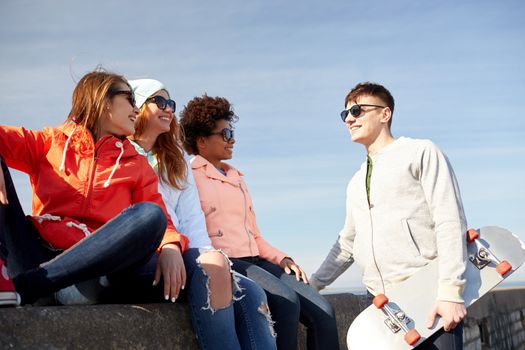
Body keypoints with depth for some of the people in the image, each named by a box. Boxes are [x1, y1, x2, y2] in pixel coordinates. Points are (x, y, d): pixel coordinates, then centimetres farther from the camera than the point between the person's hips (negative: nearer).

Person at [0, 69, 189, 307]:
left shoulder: (137, 165, 20)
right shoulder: (51, 142, 17)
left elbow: (160, 219, 6)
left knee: (150, 214, -26)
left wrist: (170, 247, -16)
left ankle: (22, 286, -30)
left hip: (97, 263, 0)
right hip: (37, 254, 0)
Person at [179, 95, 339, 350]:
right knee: (286, 301, -31)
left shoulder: (236, 178, 28)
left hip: (255, 261, 7)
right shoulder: (190, 176, 4)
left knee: (322, 312, -12)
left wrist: (282, 259, 10)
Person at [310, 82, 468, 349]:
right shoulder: (356, 183, 23)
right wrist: (313, 284, 23)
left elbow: (450, 223, -7)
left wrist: (450, 290, -16)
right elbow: (347, 244, 31)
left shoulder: (421, 153, 3)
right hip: (382, 304, 6)